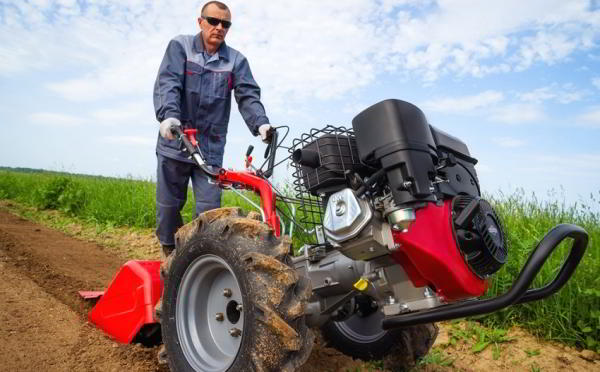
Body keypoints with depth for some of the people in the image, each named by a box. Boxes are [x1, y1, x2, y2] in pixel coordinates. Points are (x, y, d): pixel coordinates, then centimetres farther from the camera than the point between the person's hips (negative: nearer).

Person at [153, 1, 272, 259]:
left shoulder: (236, 61, 6)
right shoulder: (180, 47, 3)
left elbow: (248, 95, -5)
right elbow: (168, 83, -11)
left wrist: (260, 123, -25)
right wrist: (168, 115, -30)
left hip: (211, 147, 1)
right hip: (174, 142, 0)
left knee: (209, 208, -4)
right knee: (169, 204, 11)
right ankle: (170, 253, 33)